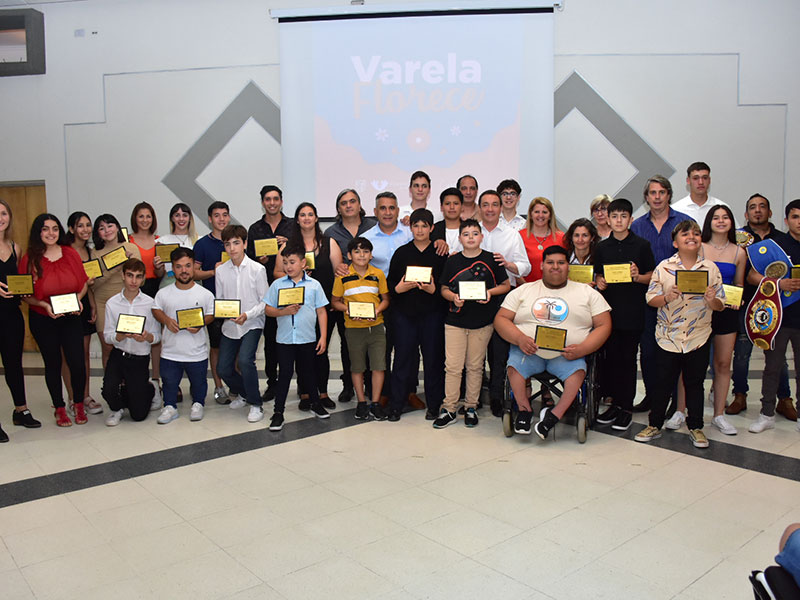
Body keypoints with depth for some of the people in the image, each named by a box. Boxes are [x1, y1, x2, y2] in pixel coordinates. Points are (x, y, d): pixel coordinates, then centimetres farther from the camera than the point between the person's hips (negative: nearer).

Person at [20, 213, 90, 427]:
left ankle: (79, 405, 18)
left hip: (71, 318, 1)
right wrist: (44, 305, -18)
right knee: (53, 364, 9)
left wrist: (77, 299, -12)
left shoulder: (71, 254, 0)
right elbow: (24, 294, -3)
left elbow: (83, 283, 6)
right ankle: (59, 409, 24)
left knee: (77, 363, -4)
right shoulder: (30, 259, -5)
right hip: (42, 321, -1)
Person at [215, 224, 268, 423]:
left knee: (245, 360, -24)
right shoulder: (221, 271, 0)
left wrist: (247, 315, -21)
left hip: (252, 324, -4)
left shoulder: (257, 269, -10)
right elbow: (219, 300, 7)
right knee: (223, 368, 3)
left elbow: (265, 301, -8)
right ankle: (241, 393, 35)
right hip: (229, 325, 4)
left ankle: (256, 404, -4)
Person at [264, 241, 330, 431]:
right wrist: (284, 311, -17)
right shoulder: (277, 284, 0)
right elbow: (268, 309, 2)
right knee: (285, 373, 1)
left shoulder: (314, 285, -1)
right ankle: (278, 412, 9)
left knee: (309, 371, 15)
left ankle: (315, 403, 34)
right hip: (285, 338, 0)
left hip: (308, 338, 1)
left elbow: (321, 311, 2)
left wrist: (323, 337, -2)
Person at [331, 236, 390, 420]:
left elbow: (385, 299, 9)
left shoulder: (378, 274, 2)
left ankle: (375, 403, 14)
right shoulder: (342, 276, -2)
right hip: (354, 328, -1)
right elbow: (335, 301, 5)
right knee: (357, 367, 9)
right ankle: (361, 402, 22)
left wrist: (378, 310, -10)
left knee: (379, 365, 1)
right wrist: (347, 309, -13)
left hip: (376, 326, 1)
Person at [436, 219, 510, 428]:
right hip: (455, 320, 1)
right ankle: (449, 409, 8)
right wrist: (453, 297, -12)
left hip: (482, 321, 0)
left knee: (475, 366, 7)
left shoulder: (491, 260, 2)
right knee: (452, 366, -1)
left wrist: (490, 292, -11)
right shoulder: (452, 261, 5)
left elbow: (506, 285, 8)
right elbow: (444, 289, 9)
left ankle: (471, 407, 20)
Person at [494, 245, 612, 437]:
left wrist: (582, 348, -11)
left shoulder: (587, 293, 14)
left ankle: (555, 414, -19)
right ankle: (524, 409, -7)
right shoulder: (523, 291, 15)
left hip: (567, 354, 0)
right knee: (514, 365, -28)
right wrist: (520, 338, -12)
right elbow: (501, 319, 8)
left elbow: (604, 325, 7)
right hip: (528, 351, 1)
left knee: (578, 370, -30)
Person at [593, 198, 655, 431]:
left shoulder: (642, 245, 1)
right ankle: (614, 403, 18)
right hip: (609, 309, 3)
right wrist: (599, 282, -5)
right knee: (611, 357, 6)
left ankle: (626, 407, 12)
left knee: (628, 358, 2)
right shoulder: (602, 247, 9)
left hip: (633, 310, -3)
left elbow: (652, 276, 2)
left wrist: (638, 277, -17)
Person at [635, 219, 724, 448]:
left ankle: (696, 427, 25)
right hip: (668, 336, -1)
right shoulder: (664, 267, -2)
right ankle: (654, 425, 20)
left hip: (698, 337, 1)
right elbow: (650, 299, -3)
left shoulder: (710, 268, 2)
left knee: (695, 383, 12)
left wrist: (711, 299, -19)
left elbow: (719, 305, 3)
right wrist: (666, 298, -22)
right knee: (662, 383, 7)